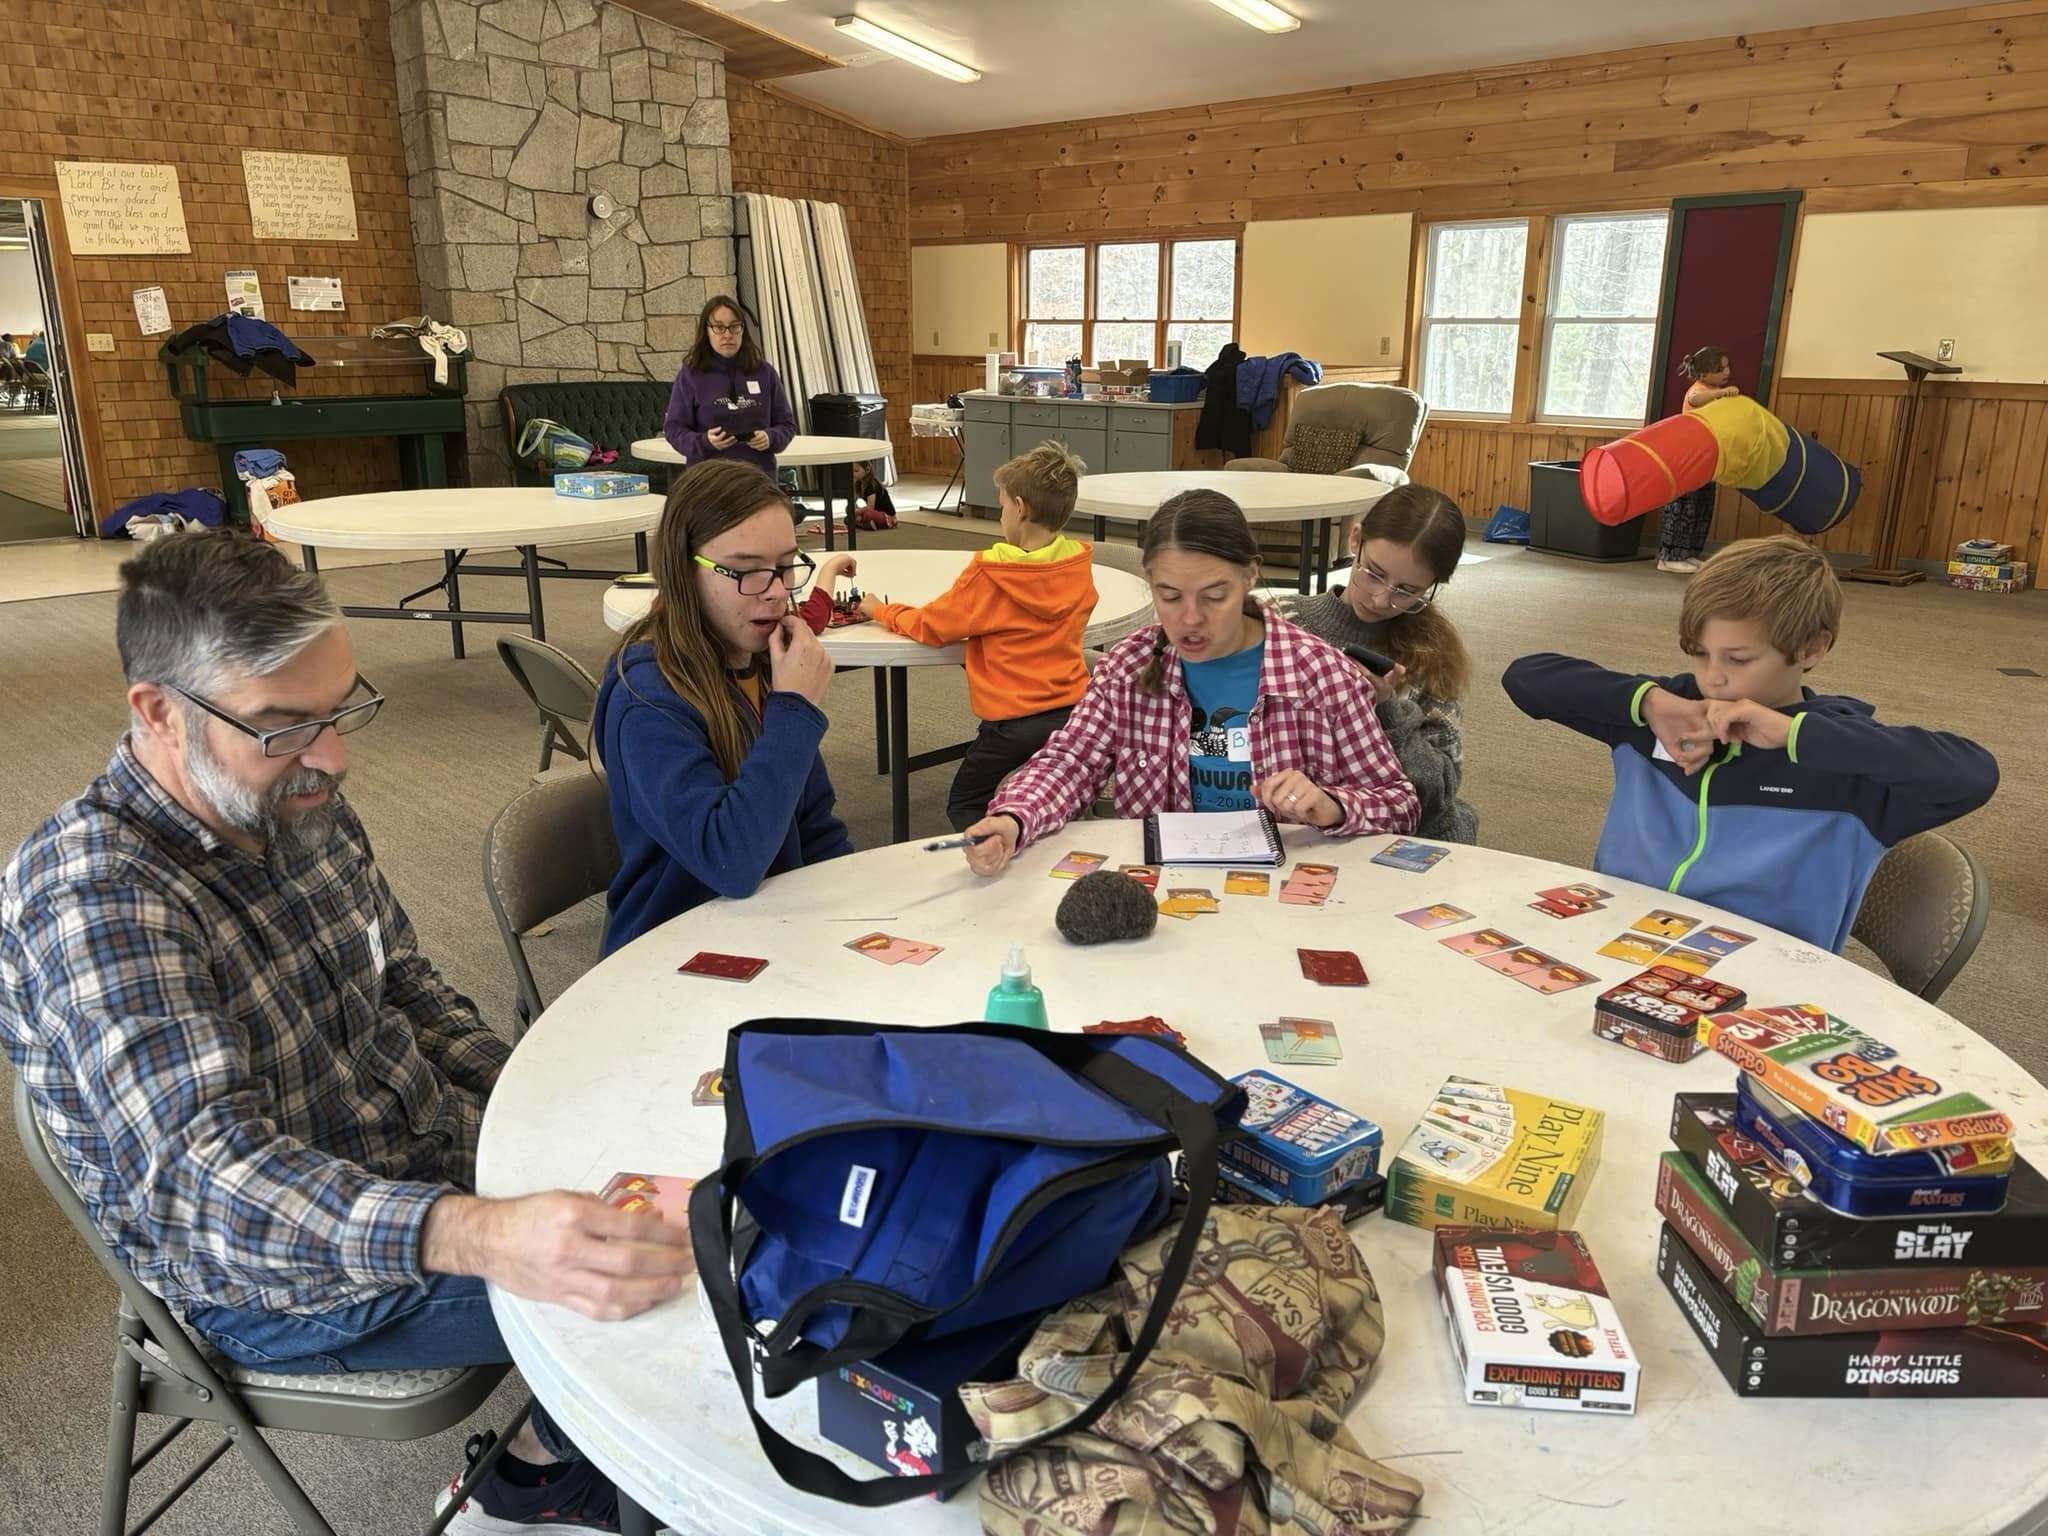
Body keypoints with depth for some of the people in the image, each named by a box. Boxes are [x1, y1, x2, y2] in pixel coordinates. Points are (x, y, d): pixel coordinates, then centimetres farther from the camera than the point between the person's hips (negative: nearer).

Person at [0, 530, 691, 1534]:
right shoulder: (92, 897, -29)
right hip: (282, 1282, -7)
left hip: (426, 1156, 8)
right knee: (666, 1286, -11)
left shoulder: (299, 805, -4)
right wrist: (481, 1240, -55)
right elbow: (201, 1170, -40)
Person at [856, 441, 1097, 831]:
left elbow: (931, 627, -5)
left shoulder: (990, 573, -17)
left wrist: (880, 611, 11)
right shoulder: (1080, 564, -1)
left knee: (964, 806, 13)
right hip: (1073, 709, 5)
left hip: (1014, 720, -5)